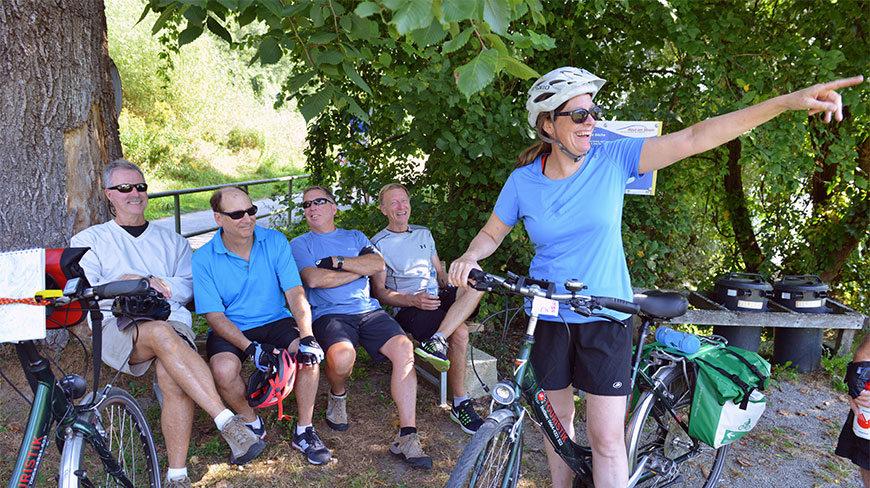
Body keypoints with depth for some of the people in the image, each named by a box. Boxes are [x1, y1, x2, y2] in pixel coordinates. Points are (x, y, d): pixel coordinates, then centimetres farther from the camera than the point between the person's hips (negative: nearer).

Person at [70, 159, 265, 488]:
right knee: (161, 334, -39)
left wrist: (149, 282, -5)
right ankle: (229, 424, -45)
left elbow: (188, 288, 13)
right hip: (117, 328, -1)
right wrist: (126, 285, -9)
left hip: (172, 321, 2)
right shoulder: (88, 241, 22)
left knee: (172, 377, -35)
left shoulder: (172, 241, 27)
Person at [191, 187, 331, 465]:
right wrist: (250, 348, -27)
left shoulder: (275, 242, -4)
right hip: (230, 330, -1)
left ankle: (304, 431, -7)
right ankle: (251, 423, 0)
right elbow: (215, 316, -11)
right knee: (224, 370, -32)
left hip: (275, 321, 1)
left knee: (309, 354, -27)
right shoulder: (203, 259, -8)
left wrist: (307, 336, -26)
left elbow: (295, 294, -9)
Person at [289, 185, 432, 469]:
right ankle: (338, 394, 3)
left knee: (404, 349, -25)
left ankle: (407, 437, -23)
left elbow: (378, 263, 3)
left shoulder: (355, 237, 22)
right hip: (329, 315, -3)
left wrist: (337, 262, -5)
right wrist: (359, 268, -1)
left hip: (368, 310, 3)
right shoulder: (300, 244, 13)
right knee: (342, 356, -36)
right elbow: (314, 279, -6)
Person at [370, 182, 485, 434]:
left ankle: (436, 341, -35)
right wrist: (414, 300, -19)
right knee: (460, 333, -30)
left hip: (438, 297, 5)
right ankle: (460, 404, -15)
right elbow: (379, 292, -2)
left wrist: (454, 289, 0)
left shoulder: (424, 233, 22)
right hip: (409, 309, -5)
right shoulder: (379, 243, 4)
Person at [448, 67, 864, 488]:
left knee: (606, 439, -2)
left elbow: (696, 138, -13)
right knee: (558, 419, 16)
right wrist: (469, 257, -16)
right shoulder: (523, 180, -4)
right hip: (547, 317, 1)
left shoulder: (613, 160, -7)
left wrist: (788, 102, -18)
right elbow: (491, 234, 8)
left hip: (603, 315, -1)